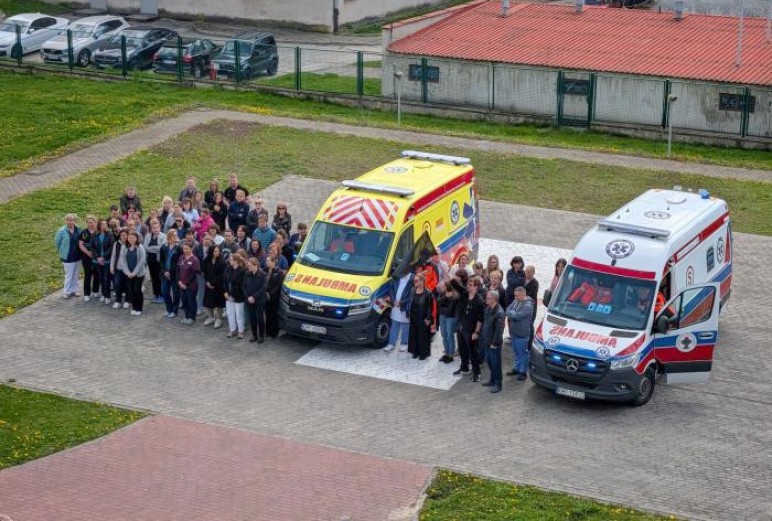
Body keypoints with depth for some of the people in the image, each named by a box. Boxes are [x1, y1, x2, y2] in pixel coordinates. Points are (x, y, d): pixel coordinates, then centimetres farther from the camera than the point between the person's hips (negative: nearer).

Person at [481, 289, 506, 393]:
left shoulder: (499, 312, -23)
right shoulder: (488, 309, 6)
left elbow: (499, 330, -22)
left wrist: (495, 343, -19)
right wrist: (483, 338, 14)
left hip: (494, 343, -9)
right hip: (487, 341, 9)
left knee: (496, 363, 1)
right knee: (488, 361, 19)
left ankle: (497, 384, 10)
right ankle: (492, 380, 34)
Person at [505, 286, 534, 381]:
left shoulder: (528, 305, -21)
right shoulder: (516, 301, 5)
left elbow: (518, 316, -27)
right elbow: (508, 310, 4)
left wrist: (510, 313, -10)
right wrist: (513, 314, -16)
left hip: (522, 333, -8)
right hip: (514, 331, 8)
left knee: (523, 353, 3)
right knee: (516, 352, 20)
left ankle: (523, 372, 12)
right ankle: (516, 368, 33)